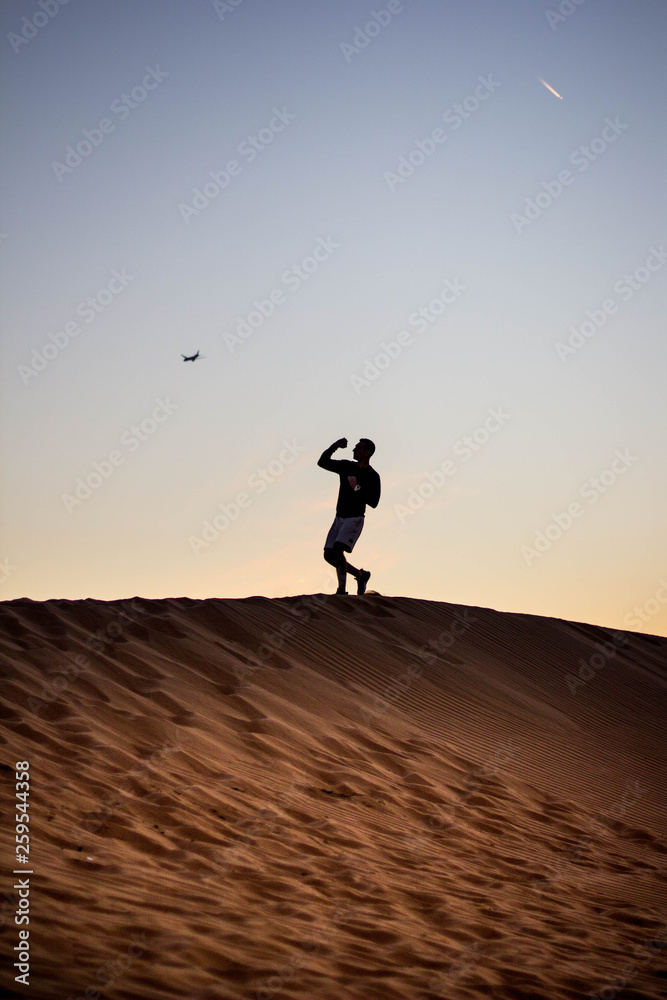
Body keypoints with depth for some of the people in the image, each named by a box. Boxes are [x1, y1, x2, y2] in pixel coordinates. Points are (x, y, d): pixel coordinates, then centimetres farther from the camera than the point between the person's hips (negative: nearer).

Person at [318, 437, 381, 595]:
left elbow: (373, 502, -13)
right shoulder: (346, 466, 11)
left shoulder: (372, 476, -6)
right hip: (339, 518, 7)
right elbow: (322, 462, 12)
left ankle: (341, 590, -21)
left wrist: (357, 488, -21)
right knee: (329, 555, 2)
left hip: (354, 519, -7)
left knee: (338, 549, -24)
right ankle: (360, 575, 18)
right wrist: (334, 446, 0)